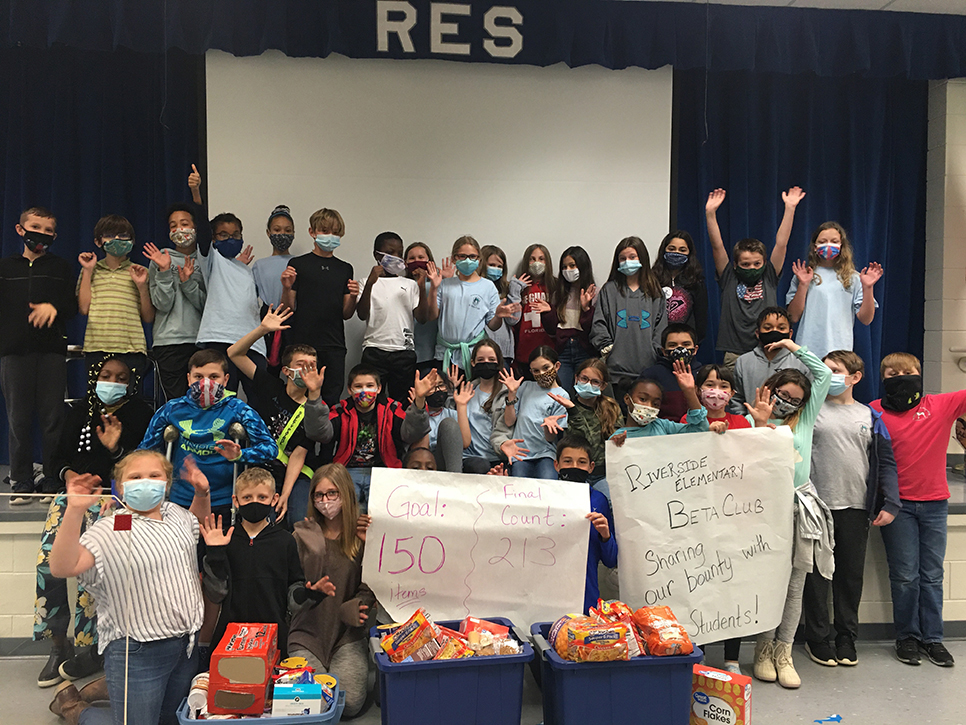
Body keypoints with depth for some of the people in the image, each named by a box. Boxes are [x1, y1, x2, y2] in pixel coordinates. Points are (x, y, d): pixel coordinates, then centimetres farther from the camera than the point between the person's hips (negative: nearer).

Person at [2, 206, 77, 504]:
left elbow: (74, 305, 7)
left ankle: (52, 481, 5)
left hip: (52, 350, 0)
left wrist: (54, 307, -13)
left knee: (53, 417, -3)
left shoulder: (60, 268, 13)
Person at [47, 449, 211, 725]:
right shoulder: (109, 530, -14)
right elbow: (62, 567, -26)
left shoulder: (176, 514, 5)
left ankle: (102, 689, 43)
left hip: (187, 645, 7)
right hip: (137, 652, -7)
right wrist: (75, 510, -33)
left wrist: (202, 492, 8)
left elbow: (200, 520, 28)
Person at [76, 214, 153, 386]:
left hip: (132, 348, -1)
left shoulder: (140, 272, 10)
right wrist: (87, 271, 5)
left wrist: (142, 286, -5)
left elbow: (149, 317, 7)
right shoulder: (91, 271, 14)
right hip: (96, 347, 1)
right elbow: (83, 308, 0)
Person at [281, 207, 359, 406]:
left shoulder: (345, 269, 13)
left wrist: (353, 297, -7)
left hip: (334, 346, 3)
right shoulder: (298, 264, 3)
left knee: (332, 400, 2)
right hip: (303, 343, -3)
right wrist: (286, 288, -15)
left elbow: (346, 314, 12)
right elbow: (288, 309, 3)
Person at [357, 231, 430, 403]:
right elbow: (362, 315, -7)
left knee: (402, 401, 6)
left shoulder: (410, 284, 12)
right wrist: (370, 283, -16)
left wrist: (422, 288, -9)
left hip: (404, 351, 2)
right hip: (375, 350, -2)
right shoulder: (368, 283, 7)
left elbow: (422, 318, 3)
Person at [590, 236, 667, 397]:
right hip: (617, 365, -1)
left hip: (648, 366, 1)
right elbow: (598, 325, 5)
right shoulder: (609, 289, 10)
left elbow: (661, 327, 9)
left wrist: (655, 352, -3)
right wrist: (607, 348, -6)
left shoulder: (655, 292, 13)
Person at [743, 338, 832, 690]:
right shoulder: (754, 420, 5)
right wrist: (760, 423, -18)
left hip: (802, 507, 3)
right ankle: (763, 649, 15)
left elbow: (825, 375, 13)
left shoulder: (804, 419, 14)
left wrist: (796, 348, 14)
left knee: (795, 584, 5)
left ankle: (783, 652, 15)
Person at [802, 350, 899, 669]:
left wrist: (890, 504, 1)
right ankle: (817, 637, 17)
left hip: (856, 508, 2)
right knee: (816, 573, 4)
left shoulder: (870, 417, 9)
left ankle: (846, 637, 25)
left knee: (851, 574, 10)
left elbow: (886, 462, 9)